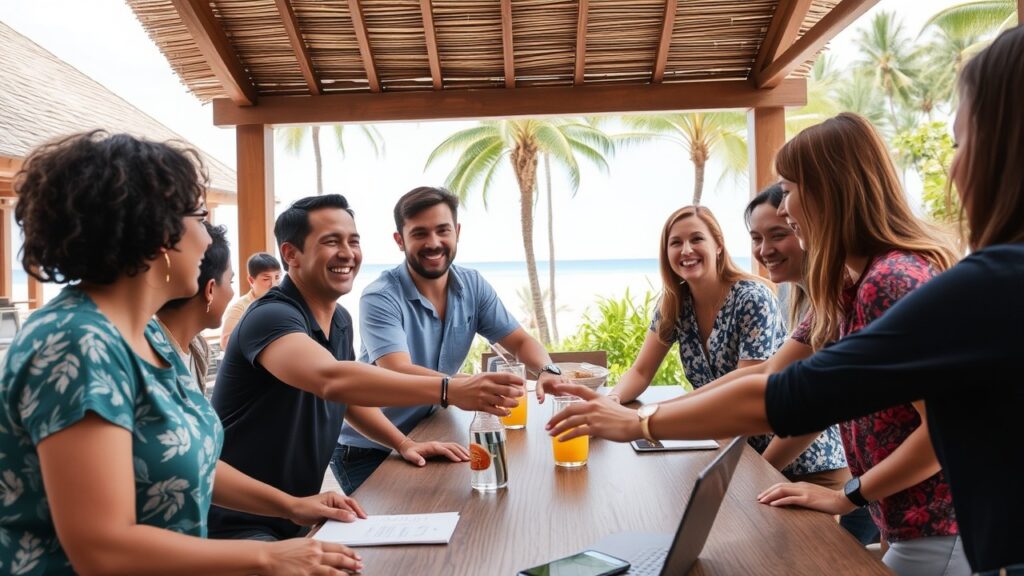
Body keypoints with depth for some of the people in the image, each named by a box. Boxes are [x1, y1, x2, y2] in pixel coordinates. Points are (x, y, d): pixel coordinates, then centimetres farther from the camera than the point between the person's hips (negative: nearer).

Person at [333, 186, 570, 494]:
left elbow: (520, 341, -2)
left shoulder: (472, 286, -5)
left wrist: (548, 372, -25)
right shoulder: (380, 298, -22)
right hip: (367, 447, -4)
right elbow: (399, 374, -34)